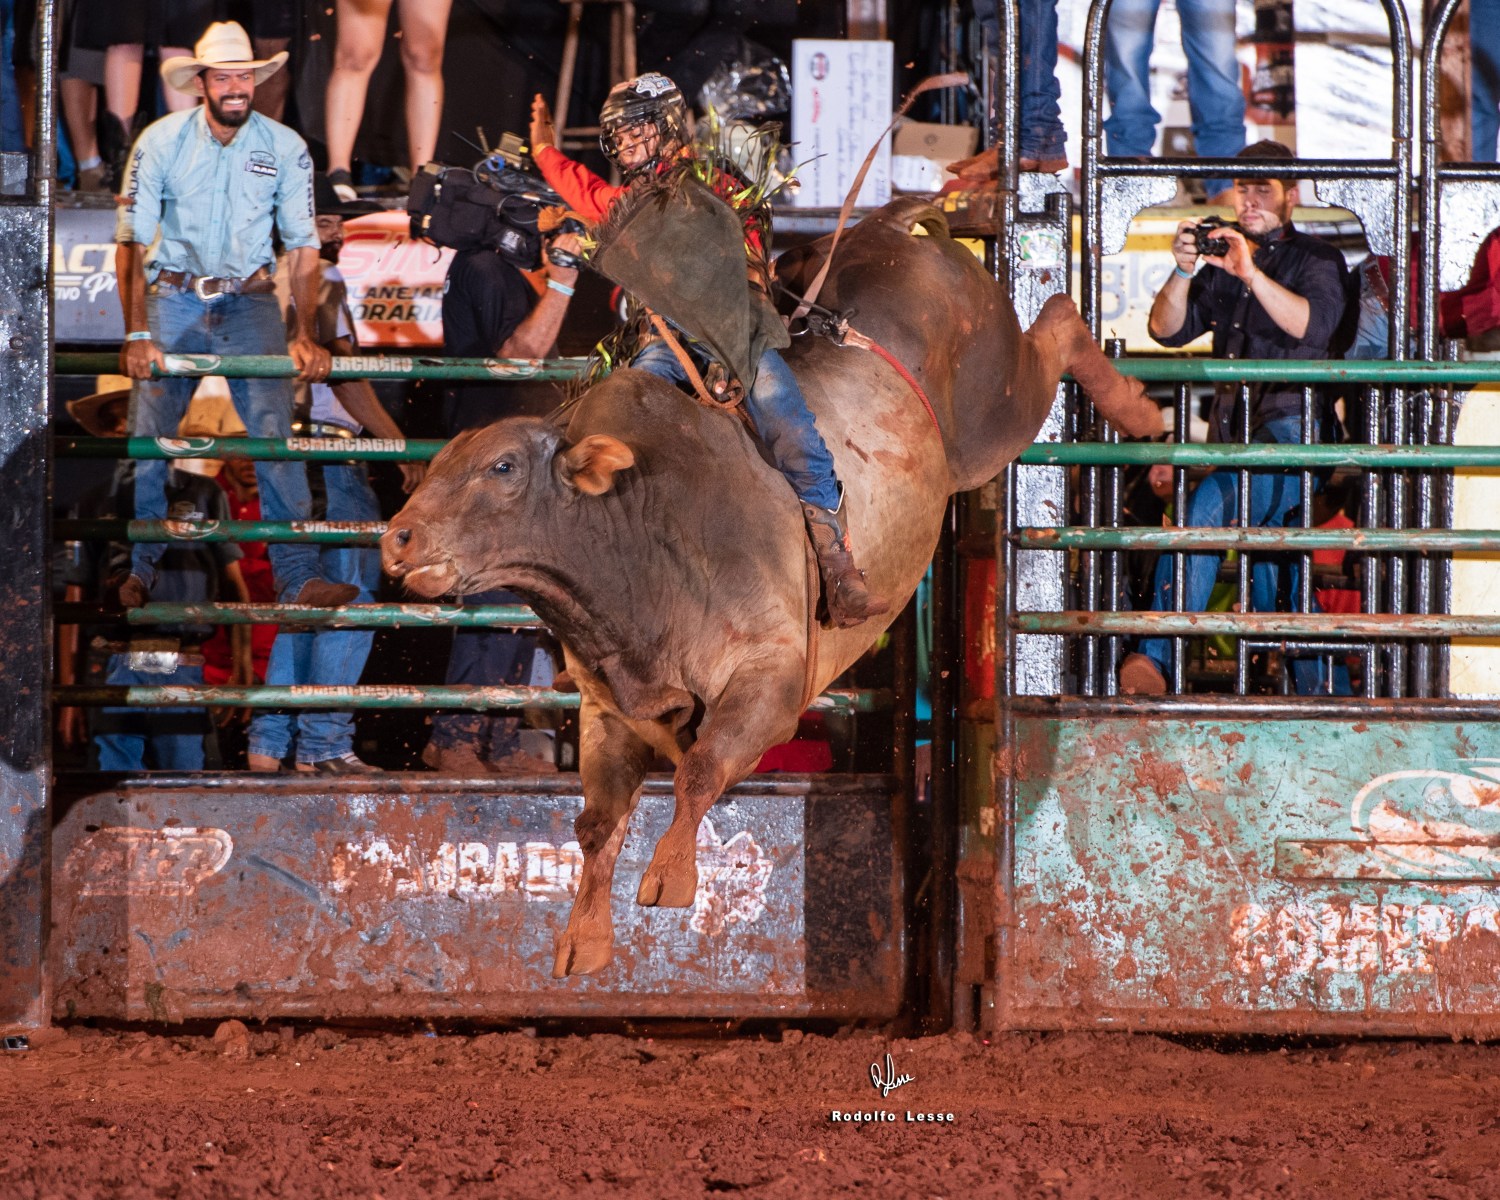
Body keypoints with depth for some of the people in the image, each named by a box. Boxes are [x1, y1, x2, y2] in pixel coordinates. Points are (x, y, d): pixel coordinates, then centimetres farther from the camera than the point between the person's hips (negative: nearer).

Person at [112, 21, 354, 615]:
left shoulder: (285, 148, -5)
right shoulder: (161, 142, -9)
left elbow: (303, 246, 1)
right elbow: (132, 241, -7)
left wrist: (304, 335, -7)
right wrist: (136, 333, -14)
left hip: (250, 301, 0)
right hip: (173, 298, 0)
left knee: (277, 432, -11)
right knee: (146, 433, -5)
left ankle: (297, 575, -10)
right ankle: (136, 567, 9)